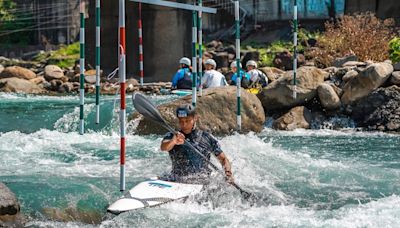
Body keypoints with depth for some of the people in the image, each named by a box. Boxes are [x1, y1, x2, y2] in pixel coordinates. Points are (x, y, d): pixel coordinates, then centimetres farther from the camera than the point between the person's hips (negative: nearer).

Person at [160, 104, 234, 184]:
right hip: (177, 183, 0)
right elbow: (163, 147, -15)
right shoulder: (171, 136, 7)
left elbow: (223, 159, 12)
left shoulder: (207, 138, 9)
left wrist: (228, 173, -9)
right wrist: (173, 142, -39)